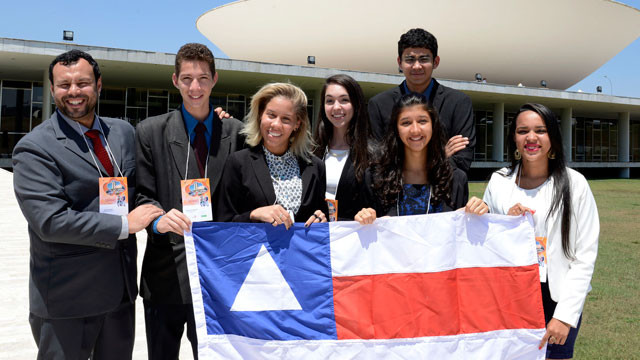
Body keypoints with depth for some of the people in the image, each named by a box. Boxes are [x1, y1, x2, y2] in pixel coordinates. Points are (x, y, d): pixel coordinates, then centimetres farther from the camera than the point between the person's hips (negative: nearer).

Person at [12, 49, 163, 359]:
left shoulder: (123, 132, 7)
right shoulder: (34, 148, -12)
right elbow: (50, 221, -20)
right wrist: (124, 225, -18)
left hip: (121, 288, 6)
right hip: (66, 298, -5)